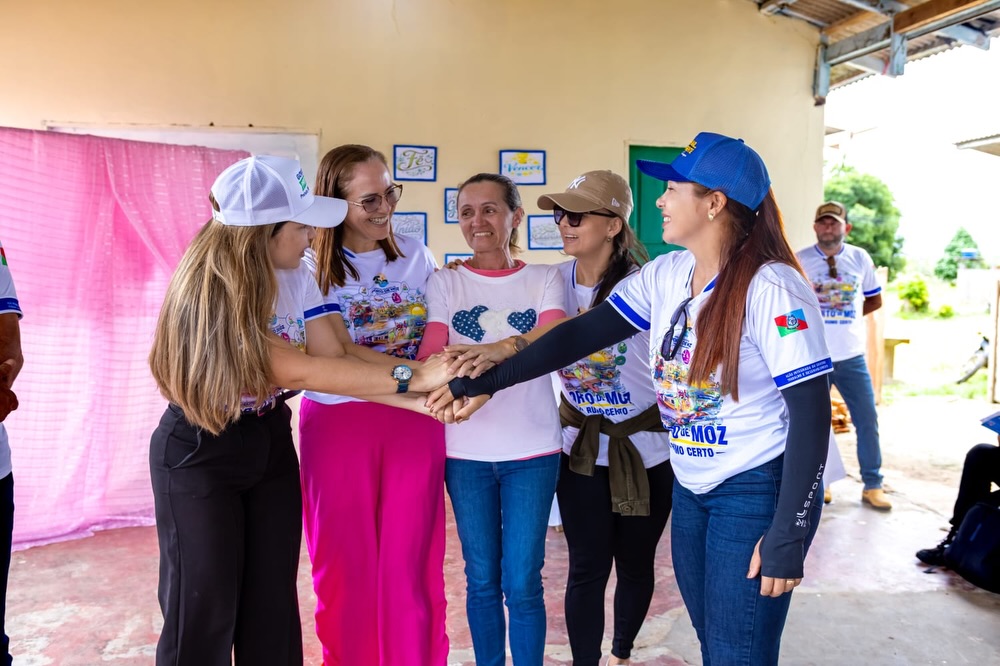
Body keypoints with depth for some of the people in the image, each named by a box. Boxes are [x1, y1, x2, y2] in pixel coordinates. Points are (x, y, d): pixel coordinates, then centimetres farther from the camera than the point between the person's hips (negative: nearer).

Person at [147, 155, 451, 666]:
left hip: (269, 442, 6)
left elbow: (335, 359, -11)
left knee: (273, 601, 8)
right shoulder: (207, 291, -25)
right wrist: (410, 376, -32)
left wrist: (420, 399, -24)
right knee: (204, 606, 3)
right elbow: (298, 372, -31)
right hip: (198, 452, -5)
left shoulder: (295, 280, -4)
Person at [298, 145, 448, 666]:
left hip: (414, 421, 2)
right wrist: (414, 374, -24)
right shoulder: (313, 267, -2)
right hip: (337, 422, -1)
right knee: (345, 564, 9)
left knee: (411, 562, 6)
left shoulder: (416, 256, 6)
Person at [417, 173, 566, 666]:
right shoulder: (444, 283, 5)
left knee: (523, 583, 3)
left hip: (532, 448, -1)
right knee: (482, 580, 12)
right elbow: (430, 358, -6)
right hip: (466, 450, 1)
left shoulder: (544, 279, 4)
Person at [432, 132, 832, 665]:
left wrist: (788, 538, -19)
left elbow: (811, 413, -19)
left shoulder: (771, 288, -21)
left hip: (757, 489, -6)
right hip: (690, 486, 6)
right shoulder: (665, 274, -1)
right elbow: (584, 333, -1)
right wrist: (486, 381, -5)